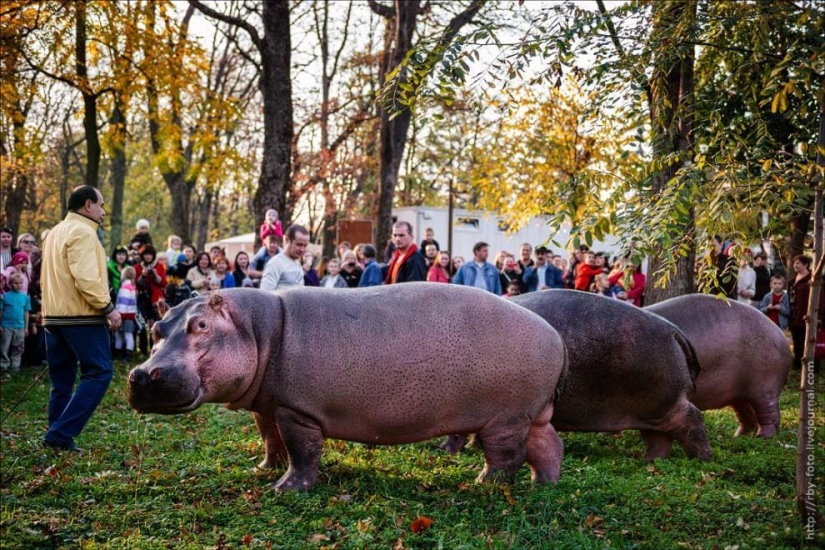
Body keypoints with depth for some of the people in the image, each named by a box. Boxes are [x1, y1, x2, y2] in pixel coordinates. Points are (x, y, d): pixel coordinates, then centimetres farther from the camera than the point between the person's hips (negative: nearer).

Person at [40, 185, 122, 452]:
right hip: (81, 316, -10)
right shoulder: (82, 232, -11)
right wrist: (108, 307, -17)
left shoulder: (55, 233, 20)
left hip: (54, 316, 10)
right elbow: (86, 277, -22)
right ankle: (61, 434, -13)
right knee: (98, 373, -7)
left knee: (61, 381, 12)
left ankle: (58, 437, 12)